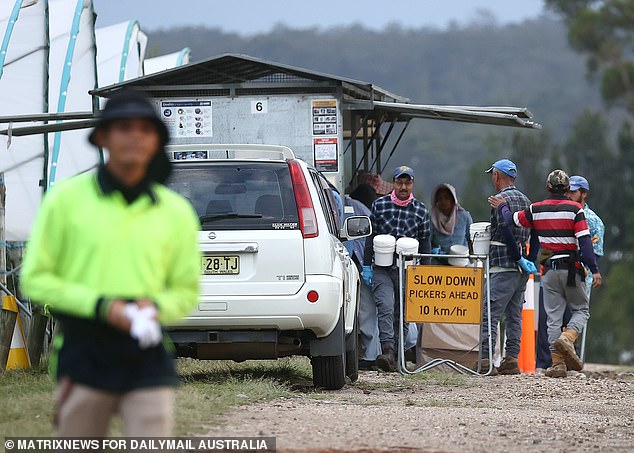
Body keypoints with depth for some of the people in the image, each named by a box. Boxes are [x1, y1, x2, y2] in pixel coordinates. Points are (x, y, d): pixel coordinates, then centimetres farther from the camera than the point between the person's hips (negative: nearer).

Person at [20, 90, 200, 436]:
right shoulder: (67, 199, 1)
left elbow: (187, 291, 17)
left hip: (147, 357, 1)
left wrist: (155, 306, -6)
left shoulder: (176, 211, 9)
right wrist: (100, 305, -12)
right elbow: (35, 279, 0)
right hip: (84, 353, -1)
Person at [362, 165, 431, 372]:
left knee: (402, 314, 4)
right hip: (382, 269, -1)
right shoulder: (379, 205, 6)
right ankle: (388, 351, -28)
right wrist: (366, 266, 5)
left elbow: (425, 243, 11)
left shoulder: (421, 210, 8)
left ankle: (397, 354, 10)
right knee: (386, 307, -17)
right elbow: (371, 237, 9)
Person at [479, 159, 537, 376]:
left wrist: (519, 259, -15)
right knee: (514, 315, 11)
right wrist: (530, 261, 15)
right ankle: (511, 358, 8)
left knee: (489, 313, -11)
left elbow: (507, 233, -19)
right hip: (522, 268, 8)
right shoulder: (525, 200, 16)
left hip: (503, 266, -8)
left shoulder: (501, 200, -9)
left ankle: (484, 359, -18)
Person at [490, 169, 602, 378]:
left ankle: (558, 362, -1)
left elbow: (512, 219, 14)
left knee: (553, 317, 5)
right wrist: (594, 270, -10)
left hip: (549, 271, 2)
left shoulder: (537, 209, 2)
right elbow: (585, 241, -11)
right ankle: (567, 338, -18)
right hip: (572, 269, -2)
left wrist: (502, 207, 35)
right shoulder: (574, 209, -6)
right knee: (580, 310, 11)